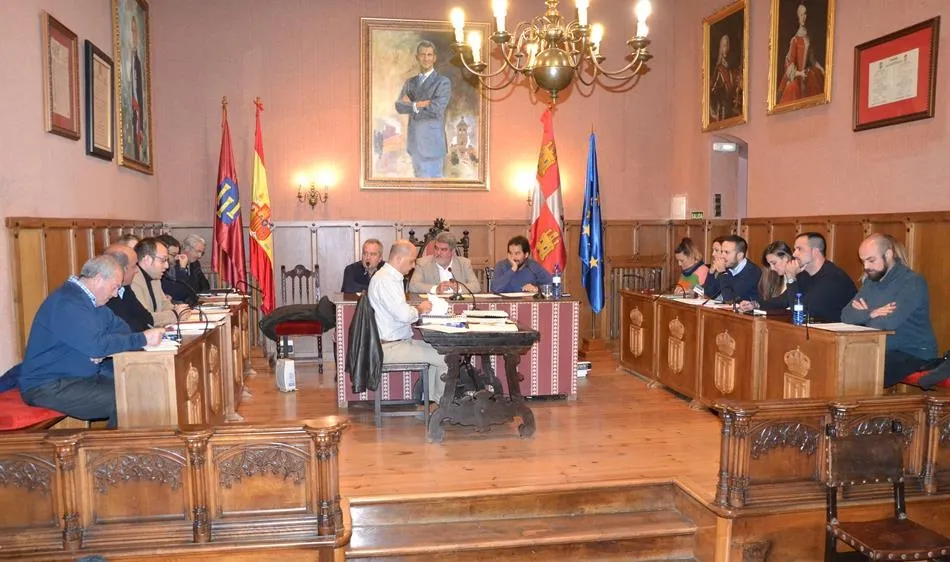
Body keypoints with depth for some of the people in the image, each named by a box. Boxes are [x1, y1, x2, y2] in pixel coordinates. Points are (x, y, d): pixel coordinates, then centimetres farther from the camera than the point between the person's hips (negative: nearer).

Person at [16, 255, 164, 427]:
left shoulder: (87, 299, 12)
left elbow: (120, 327, 13)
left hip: (81, 376, 10)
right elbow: (96, 345, -31)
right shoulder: (67, 303, -20)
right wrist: (143, 339, -25)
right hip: (49, 386, -10)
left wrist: (103, 348, -9)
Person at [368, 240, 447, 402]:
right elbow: (404, 315, -27)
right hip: (390, 347, -11)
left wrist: (417, 309, 4)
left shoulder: (390, 276, 14)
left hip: (396, 341, 11)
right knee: (445, 357, -10)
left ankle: (431, 397, 24)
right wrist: (420, 309, -7)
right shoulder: (384, 280, -20)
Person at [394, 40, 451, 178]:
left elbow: (436, 109, -17)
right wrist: (419, 104, -16)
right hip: (415, 143, 6)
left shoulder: (443, 82, -4)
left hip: (433, 143, -5)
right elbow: (400, 106, -1)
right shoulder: (410, 83, 12)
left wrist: (412, 105, -5)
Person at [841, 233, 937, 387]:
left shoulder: (913, 282, -14)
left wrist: (863, 315, -8)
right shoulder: (871, 281, 11)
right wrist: (870, 313, -18)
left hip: (914, 355, -7)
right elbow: (846, 315, 0)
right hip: (882, 351, 7)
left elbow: (887, 324, -26)